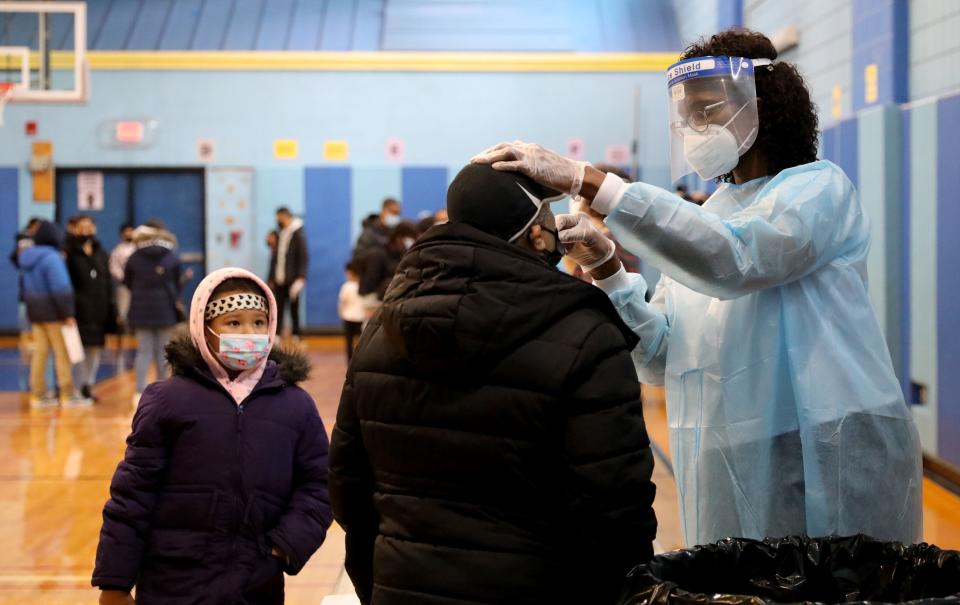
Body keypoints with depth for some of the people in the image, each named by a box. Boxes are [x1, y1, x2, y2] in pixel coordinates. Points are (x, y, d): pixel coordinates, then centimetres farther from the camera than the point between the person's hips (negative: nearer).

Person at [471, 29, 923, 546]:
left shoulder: (818, 187, -5)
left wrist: (587, 182, -31)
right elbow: (662, 360, 7)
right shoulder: (700, 221, 14)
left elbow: (733, 260, -26)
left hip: (827, 462, -6)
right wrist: (605, 268, -10)